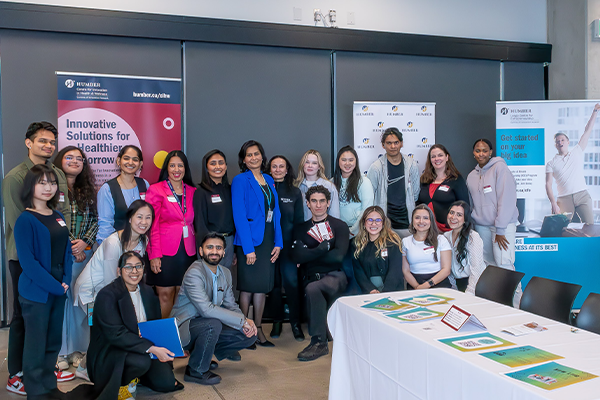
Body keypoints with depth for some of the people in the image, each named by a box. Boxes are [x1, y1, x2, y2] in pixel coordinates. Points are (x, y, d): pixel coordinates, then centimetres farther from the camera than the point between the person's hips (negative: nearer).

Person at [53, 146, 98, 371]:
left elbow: (95, 219, 8)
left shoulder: (88, 190, 13)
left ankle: (78, 349, 17)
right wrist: (70, 246, -10)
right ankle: (60, 352, 10)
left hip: (84, 251, 4)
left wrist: (85, 241, -7)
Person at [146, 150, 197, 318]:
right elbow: (152, 225, -4)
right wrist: (154, 255, -10)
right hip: (165, 252, -3)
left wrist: (197, 249, 6)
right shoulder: (155, 190, 0)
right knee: (165, 295, 0)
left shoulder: (192, 191, 11)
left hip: (188, 252, 4)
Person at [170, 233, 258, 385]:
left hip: (208, 327, 8)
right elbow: (207, 309, -32)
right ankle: (196, 370, -12)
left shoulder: (226, 273, 6)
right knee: (213, 324, -37)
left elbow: (230, 305, 10)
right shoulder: (194, 273, -21)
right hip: (184, 327, -8)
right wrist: (242, 321, -28)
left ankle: (204, 352, 13)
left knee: (250, 334, -5)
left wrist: (247, 321, -12)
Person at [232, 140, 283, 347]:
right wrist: (248, 248, -17)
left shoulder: (269, 180, 13)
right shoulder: (240, 181, -6)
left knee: (263, 286, 10)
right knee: (248, 286, 0)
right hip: (250, 239, -6)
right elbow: (239, 216, -12)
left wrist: (278, 242, 5)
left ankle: (258, 330, 20)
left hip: (268, 239, 6)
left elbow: (275, 212, 13)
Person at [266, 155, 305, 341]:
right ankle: (277, 321, 20)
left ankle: (296, 322, 6)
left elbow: (299, 220, 8)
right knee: (273, 282, 6)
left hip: (288, 244, 0)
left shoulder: (295, 192, 9)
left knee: (291, 282, -7)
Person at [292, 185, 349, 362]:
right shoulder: (300, 229, 16)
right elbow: (296, 257, -1)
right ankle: (320, 342, -7)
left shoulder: (339, 226, 8)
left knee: (312, 289, -32)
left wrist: (309, 256, -2)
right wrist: (322, 249, -9)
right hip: (311, 278, 4)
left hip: (335, 276, -3)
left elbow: (338, 256, -8)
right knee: (312, 289, -29)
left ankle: (318, 342, -22)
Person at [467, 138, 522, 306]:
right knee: (487, 265, 4)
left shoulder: (500, 168, -6)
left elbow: (507, 198, -12)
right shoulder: (472, 176, 14)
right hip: (481, 226, 6)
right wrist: (473, 220, 7)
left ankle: (517, 303, -4)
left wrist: (500, 229, -14)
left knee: (504, 264, -14)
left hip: (503, 225, -6)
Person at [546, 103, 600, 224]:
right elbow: (548, 184, 1)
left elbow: (587, 131, 13)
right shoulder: (551, 163, 8)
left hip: (582, 195, 1)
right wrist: (553, 204, -11)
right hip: (564, 199, -1)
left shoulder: (577, 152, 15)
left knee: (589, 225, -10)